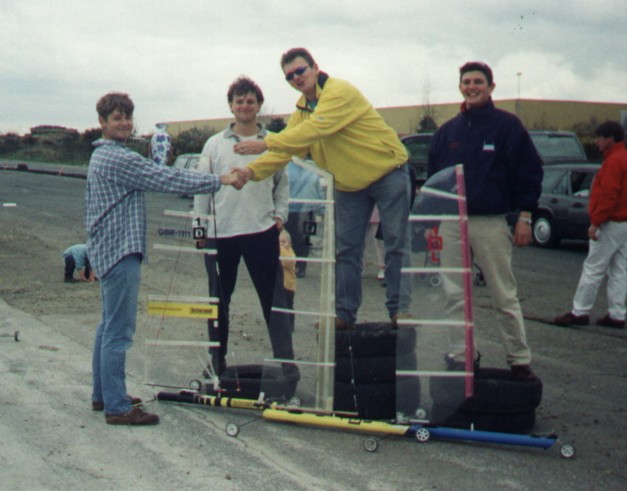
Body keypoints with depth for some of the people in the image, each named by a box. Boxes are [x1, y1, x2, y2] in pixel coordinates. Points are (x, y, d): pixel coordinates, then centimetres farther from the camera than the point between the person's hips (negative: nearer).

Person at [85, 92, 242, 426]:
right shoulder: (118, 158, -16)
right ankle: (117, 407, -8)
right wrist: (219, 181, -17)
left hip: (106, 249, 11)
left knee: (109, 326, 17)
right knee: (119, 332, -9)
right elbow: (166, 179, -19)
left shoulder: (101, 156, 17)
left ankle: (103, 395, 24)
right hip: (120, 251, -11)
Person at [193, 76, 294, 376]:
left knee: (273, 298, -1)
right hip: (220, 232, 2)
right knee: (219, 301, 11)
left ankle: (285, 360, 3)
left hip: (262, 230, -1)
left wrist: (280, 215, -1)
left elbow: (282, 183, 12)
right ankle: (217, 362, 21)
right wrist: (200, 226, 2)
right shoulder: (215, 144, 7)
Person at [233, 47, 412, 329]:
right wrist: (253, 171, -18)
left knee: (396, 245, -3)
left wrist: (265, 143, -36)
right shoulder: (302, 108, 5)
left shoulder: (339, 92, -22)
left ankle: (398, 309, 5)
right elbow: (288, 146, -2)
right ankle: (345, 314, 12)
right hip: (349, 184, 8)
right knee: (346, 251, 7)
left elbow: (314, 129, -34)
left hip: (388, 173, -8)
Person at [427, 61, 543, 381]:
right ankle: (457, 356, 13)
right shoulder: (447, 131, 12)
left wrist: (524, 217, -6)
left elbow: (529, 172, -1)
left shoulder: (507, 126, 0)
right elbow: (433, 175, 17)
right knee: (453, 296, 5)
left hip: (492, 223, -4)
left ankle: (520, 360, 7)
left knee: (505, 297, 0)